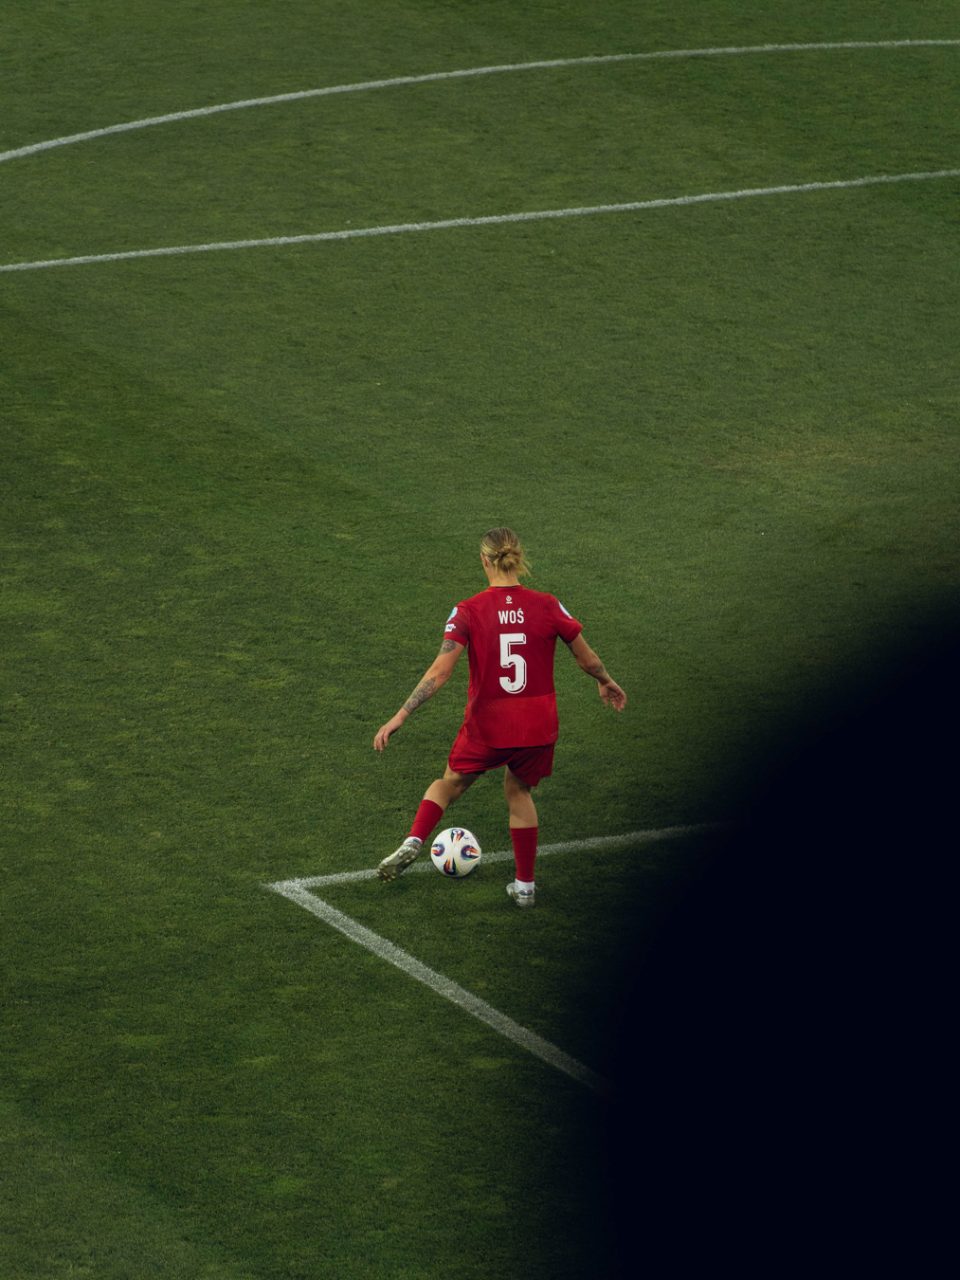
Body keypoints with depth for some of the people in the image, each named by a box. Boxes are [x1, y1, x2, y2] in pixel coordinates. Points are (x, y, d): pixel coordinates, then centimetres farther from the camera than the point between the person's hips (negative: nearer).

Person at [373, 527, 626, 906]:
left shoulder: (468, 612, -12)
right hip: (538, 727, 2)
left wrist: (401, 715, -14)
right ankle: (525, 885, 29)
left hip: (486, 728, -2)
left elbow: (440, 671, -18)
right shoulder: (547, 606, -7)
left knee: (450, 784, 25)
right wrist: (606, 683, 25)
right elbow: (588, 660, 3)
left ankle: (412, 843, 5)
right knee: (519, 792, 27)